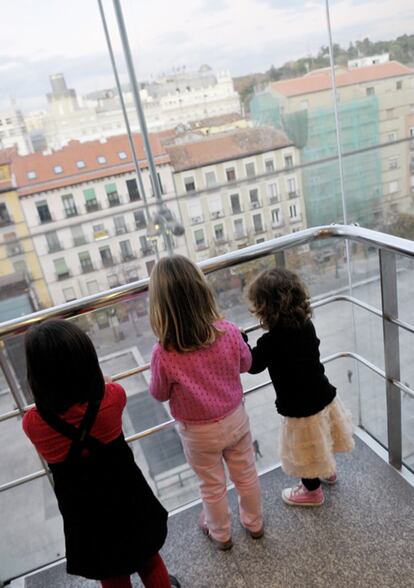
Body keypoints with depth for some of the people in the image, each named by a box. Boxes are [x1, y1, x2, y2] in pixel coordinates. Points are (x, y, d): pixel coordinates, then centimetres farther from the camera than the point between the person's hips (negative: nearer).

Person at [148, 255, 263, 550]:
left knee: (213, 487, 25)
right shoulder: (229, 332, -24)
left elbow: (159, 395, -12)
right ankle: (254, 522, 53)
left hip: (199, 433, -2)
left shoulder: (164, 354, -32)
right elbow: (246, 363, -3)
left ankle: (221, 534, 51)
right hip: (235, 418, 3)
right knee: (246, 474, 27)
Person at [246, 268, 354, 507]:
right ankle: (328, 470, 59)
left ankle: (313, 491, 44)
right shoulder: (306, 325, -10)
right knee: (320, 442, 33)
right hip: (323, 396, 7)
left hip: (301, 408, -7)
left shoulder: (271, 341, -30)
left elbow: (253, 365, -13)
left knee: (305, 452, 20)